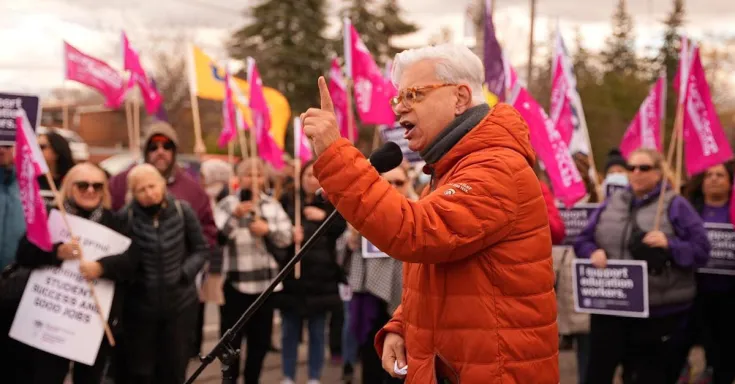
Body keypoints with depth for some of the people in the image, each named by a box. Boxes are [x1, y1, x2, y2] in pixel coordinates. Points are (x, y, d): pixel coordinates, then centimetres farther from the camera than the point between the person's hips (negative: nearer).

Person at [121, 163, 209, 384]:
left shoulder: (182, 211, -7)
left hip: (181, 304, 2)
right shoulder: (126, 216, -13)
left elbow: (201, 249, 4)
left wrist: (186, 272, -11)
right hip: (140, 305, -2)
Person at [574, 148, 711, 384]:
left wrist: (670, 245, -22)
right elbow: (582, 240, 14)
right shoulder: (612, 203, 12)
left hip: (660, 311, -3)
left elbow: (701, 250, -5)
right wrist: (593, 252, -8)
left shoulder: (675, 205, -1)